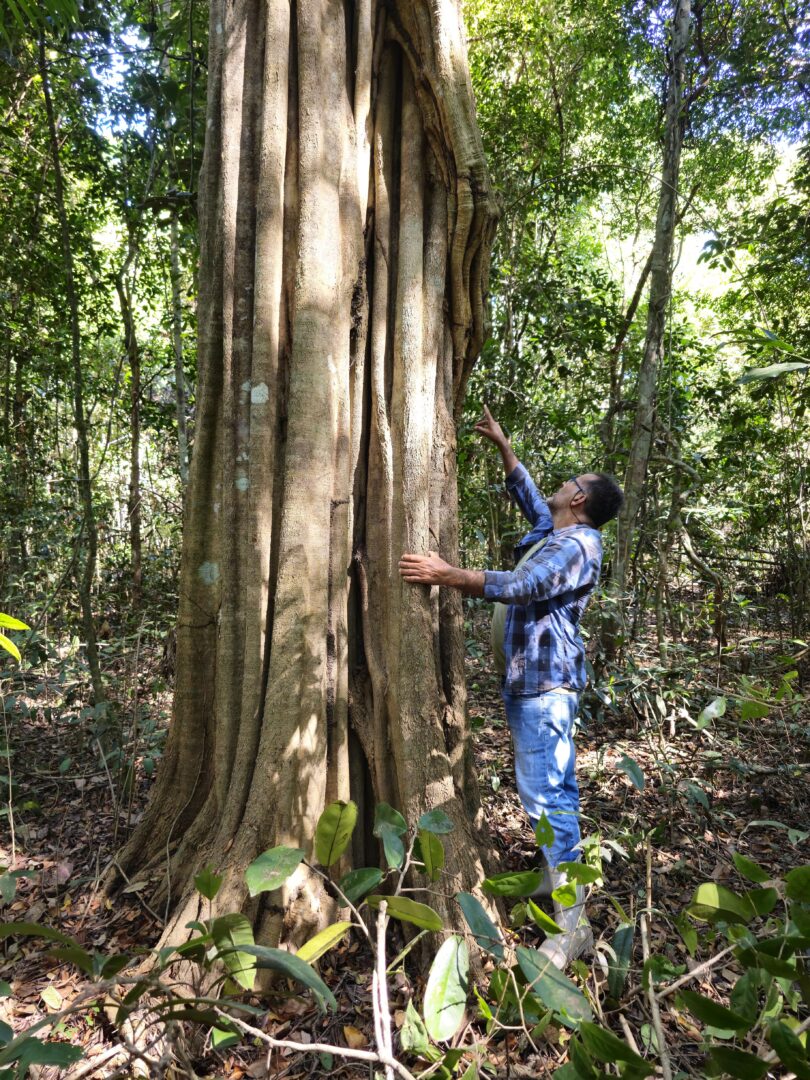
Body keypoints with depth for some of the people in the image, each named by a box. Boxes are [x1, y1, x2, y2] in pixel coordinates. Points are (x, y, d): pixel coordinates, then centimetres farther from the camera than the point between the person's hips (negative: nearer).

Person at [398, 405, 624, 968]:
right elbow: (526, 492, 30)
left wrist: (447, 574, -31)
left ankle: (572, 922, -4)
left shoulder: (578, 545, -16)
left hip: (545, 681, -10)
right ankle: (560, 875, 32)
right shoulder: (552, 531, 14)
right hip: (529, 678, 10)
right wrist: (501, 445, 28)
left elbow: (522, 586, -29)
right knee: (553, 785, 18)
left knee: (547, 792, -11)